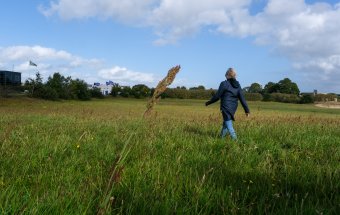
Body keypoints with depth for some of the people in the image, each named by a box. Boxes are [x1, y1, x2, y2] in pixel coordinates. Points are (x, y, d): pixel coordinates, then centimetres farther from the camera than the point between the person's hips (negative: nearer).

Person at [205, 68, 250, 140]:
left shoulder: (224, 84, -12)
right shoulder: (237, 85, 5)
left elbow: (217, 96, -9)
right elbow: (242, 98, 2)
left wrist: (209, 102, 5)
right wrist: (247, 110, 3)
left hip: (226, 107, -7)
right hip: (233, 108, 7)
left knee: (229, 125, -2)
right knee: (225, 123, 21)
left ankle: (235, 140, -8)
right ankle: (222, 137, 32)